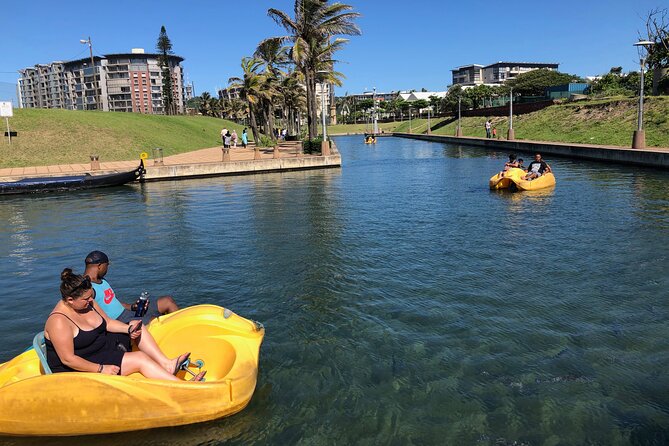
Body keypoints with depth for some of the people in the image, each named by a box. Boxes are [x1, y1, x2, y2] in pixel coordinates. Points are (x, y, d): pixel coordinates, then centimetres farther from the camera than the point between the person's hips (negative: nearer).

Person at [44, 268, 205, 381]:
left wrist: (128, 329, -7)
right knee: (140, 358, -21)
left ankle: (166, 364, -11)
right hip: (80, 368, -10)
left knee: (136, 326, 1)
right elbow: (68, 359, -27)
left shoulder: (88, 303, 0)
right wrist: (101, 369, -26)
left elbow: (107, 322, 11)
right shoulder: (59, 322, -26)